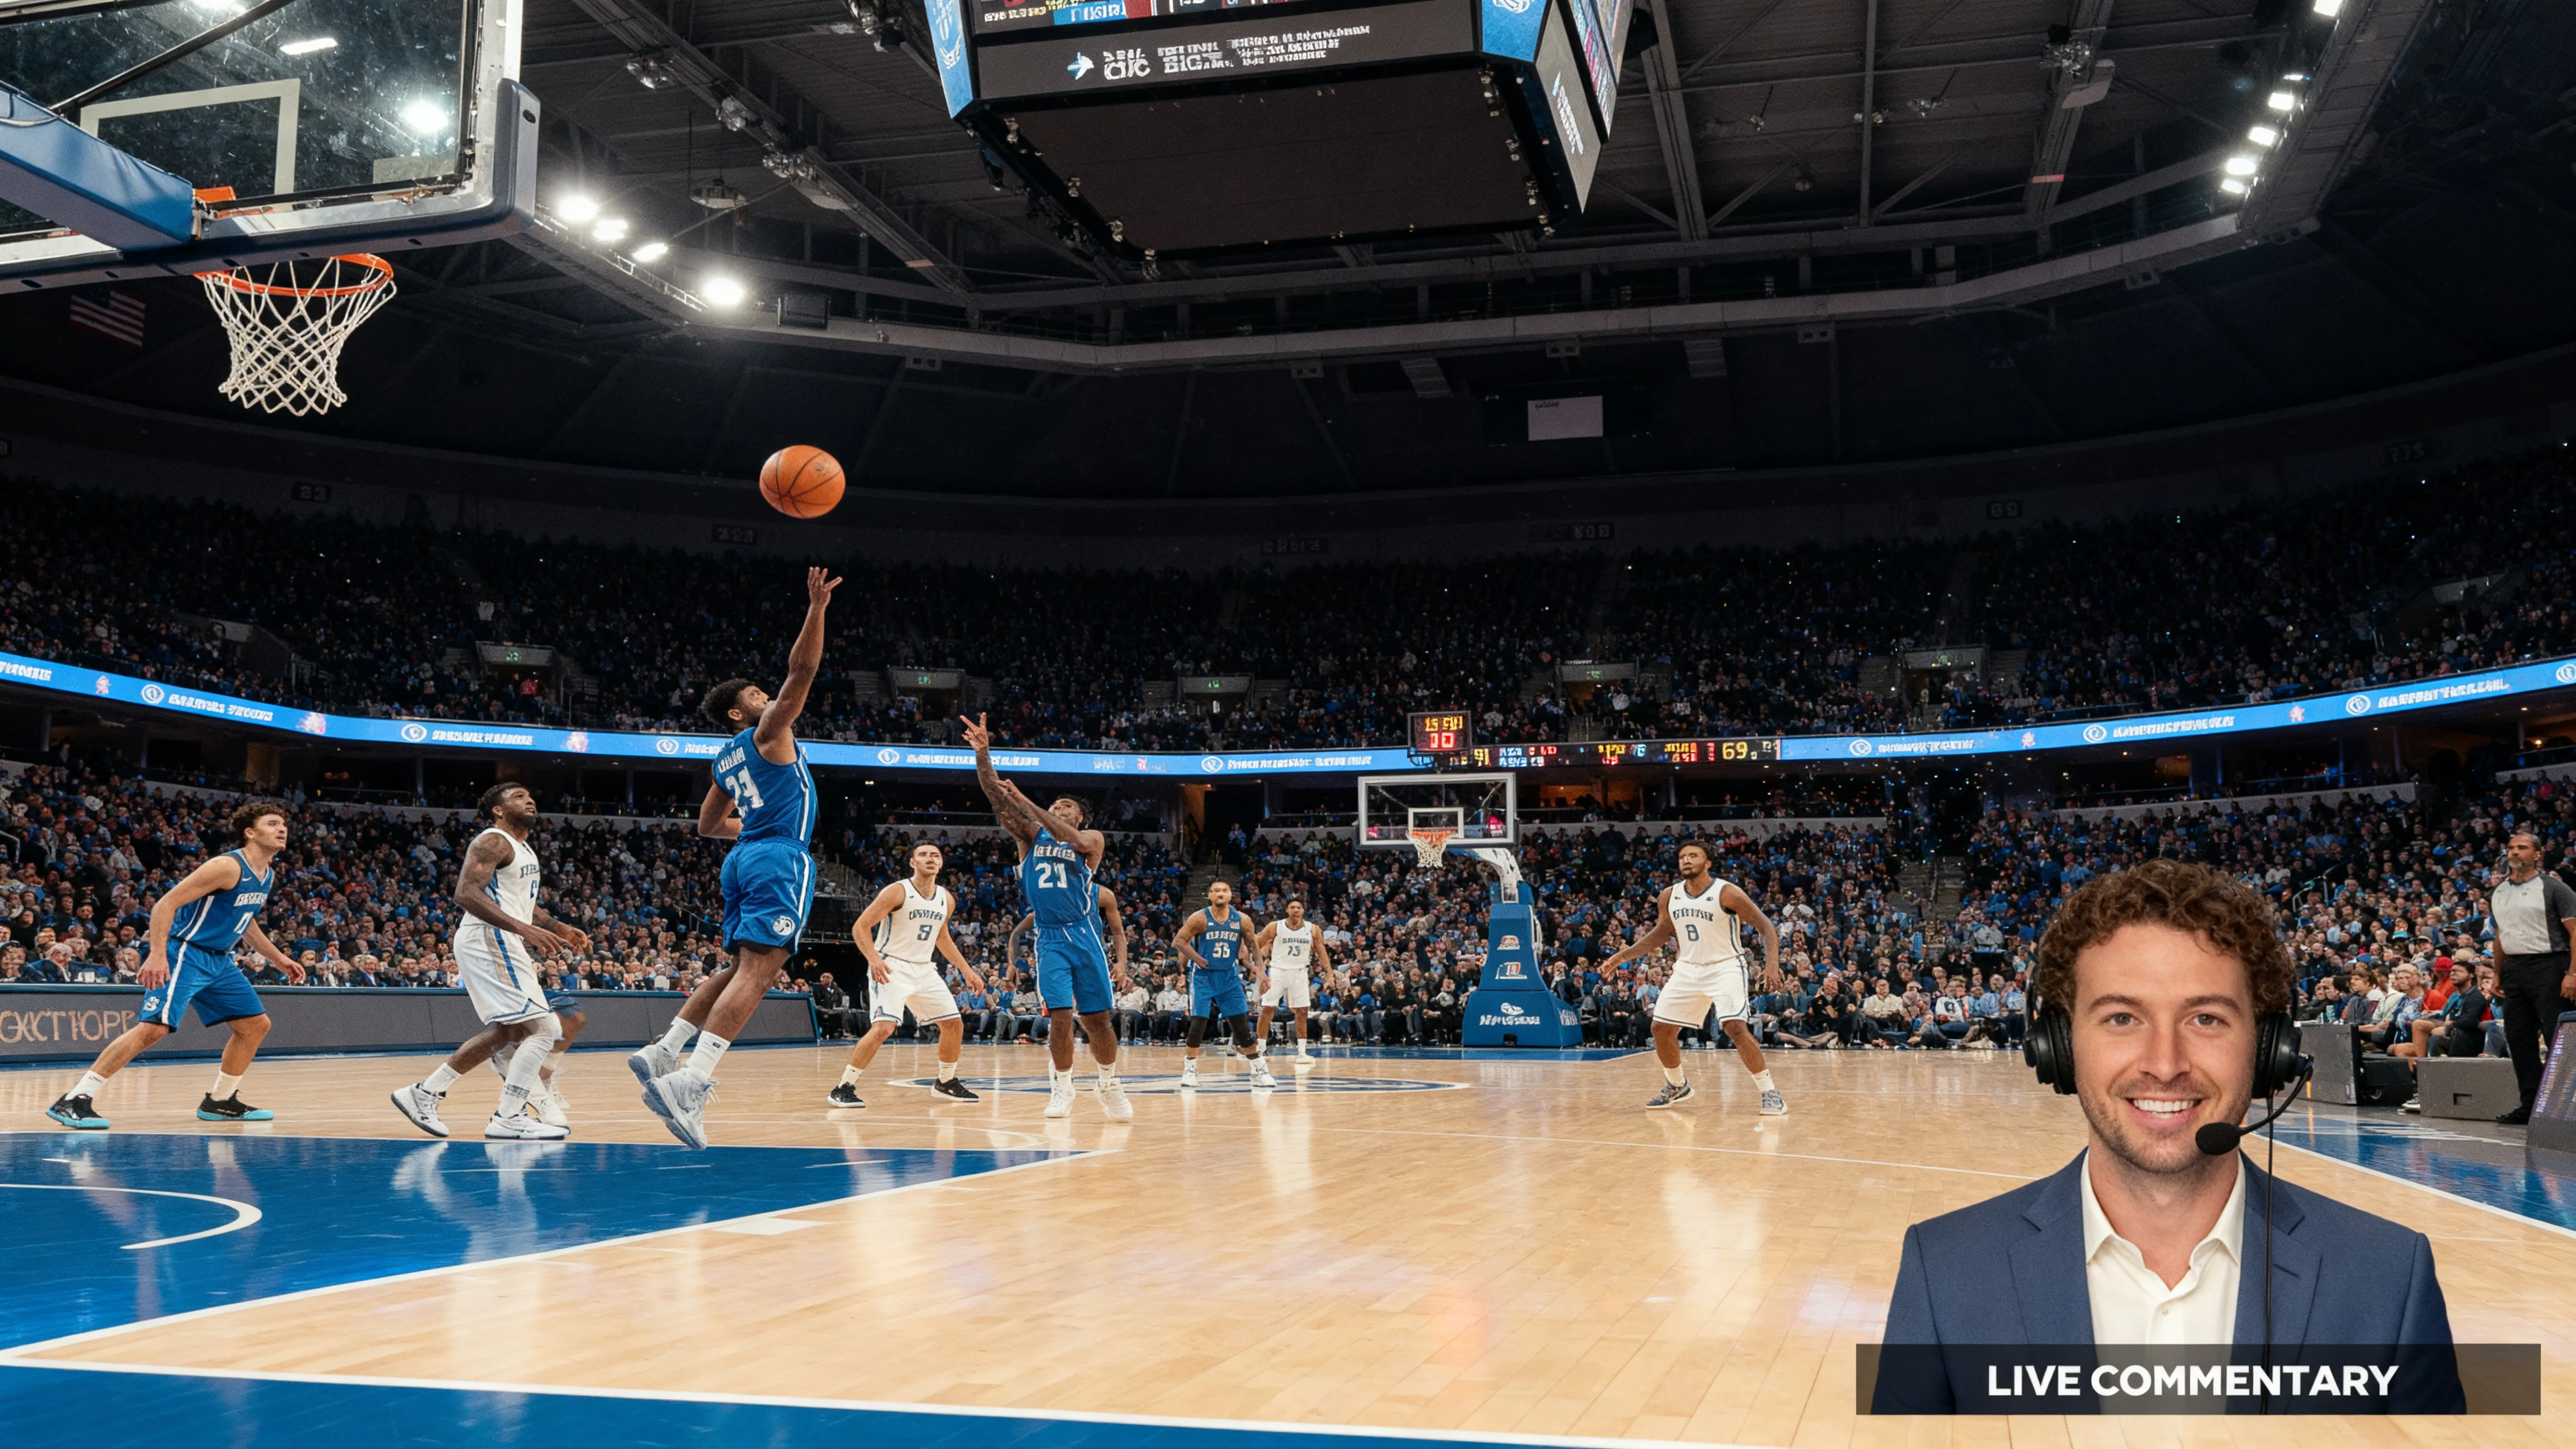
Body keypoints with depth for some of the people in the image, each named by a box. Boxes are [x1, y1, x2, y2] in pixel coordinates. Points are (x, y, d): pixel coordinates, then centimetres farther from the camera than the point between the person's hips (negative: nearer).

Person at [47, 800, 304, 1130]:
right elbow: (165, 904, -21)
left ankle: (221, 1102, 21)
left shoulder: (268, 875, 9)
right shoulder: (228, 867, -18)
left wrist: (277, 958, 27)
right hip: (185, 954, -9)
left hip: (220, 961, 9)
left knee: (257, 1024, 10)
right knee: (154, 1026, -22)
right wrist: (157, 956, -31)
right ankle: (74, 1100, -19)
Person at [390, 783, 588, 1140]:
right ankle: (508, 1118, -10)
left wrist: (561, 930, 15)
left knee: (506, 1032, 18)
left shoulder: (525, 851, 21)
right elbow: (466, 894, -23)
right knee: (541, 1029, -13)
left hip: (503, 945, 11)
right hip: (488, 941, -11)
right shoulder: (493, 842, -10)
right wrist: (523, 928, -32)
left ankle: (424, 1093, 22)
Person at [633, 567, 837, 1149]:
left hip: (743, 859, 9)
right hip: (780, 860, -9)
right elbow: (802, 670, -11)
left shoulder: (727, 759, 23)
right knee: (758, 970, -16)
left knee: (740, 967, 18)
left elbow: (709, 825, 31)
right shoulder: (768, 730, 1)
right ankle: (690, 1082, -29)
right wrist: (817, 607, -13)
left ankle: (662, 1053, 11)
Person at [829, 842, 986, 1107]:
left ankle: (946, 1082, 29)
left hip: (924, 970, 7)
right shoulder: (897, 892, -14)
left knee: (954, 1024, 9)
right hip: (891, 968, -7)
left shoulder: (947, 900, 5)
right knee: (884, 1028, -23)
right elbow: (860, 927, -14)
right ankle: (843, 1088, -14)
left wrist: (968, 971, 18)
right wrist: (874, 959, -30)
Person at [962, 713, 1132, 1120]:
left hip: (1085, 937, -1)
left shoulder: (1093, 839, 5)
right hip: (1050, 938, 1)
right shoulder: (1031, 835, 11)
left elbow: (1073, 841, -20)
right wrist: (982, 752, -16)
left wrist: (1027, 802, -25)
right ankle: (1062, 1089, 3)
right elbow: (996, 797, -1)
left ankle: (1109, 1084, 23)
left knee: (1097, 1020, 3)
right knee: (1060, 1017, -11)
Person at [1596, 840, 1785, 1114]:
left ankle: (1770, 1092, -12)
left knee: (1736, 1028, -23)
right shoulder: (1669, 896, -1)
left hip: (1724, 967, -6)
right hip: (1688, 969, 6)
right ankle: (1677, 1086, 29)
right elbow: (1662, 933, 15)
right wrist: (1624, 955, 9)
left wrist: (1772, 964, -29)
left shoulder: (1727, 893, -17)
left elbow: (1766, 927, -14)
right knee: (1662, 1028, 6)